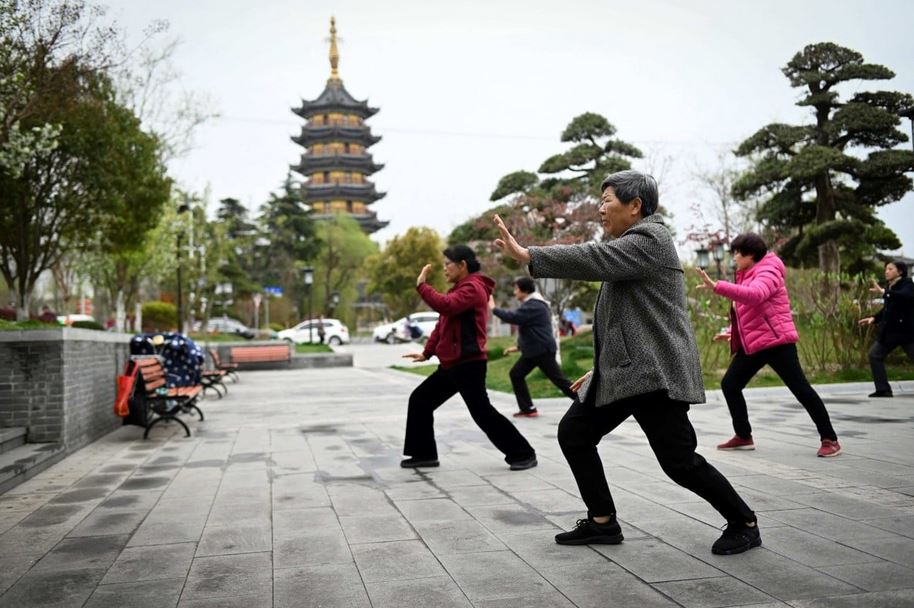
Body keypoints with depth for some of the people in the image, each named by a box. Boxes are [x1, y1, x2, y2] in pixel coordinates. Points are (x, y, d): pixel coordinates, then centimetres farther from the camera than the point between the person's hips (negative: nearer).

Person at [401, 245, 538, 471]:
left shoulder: (473, 288, -13)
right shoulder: (460, 289, 20)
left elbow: (445, 305, -30)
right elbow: (443, 324, 22)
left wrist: (421, 285, -19)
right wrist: (427, 352, 17)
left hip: (468, 364, -10)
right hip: (451, 363, 10)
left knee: (482, 412, -8)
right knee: (419, 400, 10)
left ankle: (523, 454, 2)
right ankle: (424, 454, 16)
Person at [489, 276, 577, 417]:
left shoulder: (533, 306, -18)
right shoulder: (532, 304, 18)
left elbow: (512, 317, -26)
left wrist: (493, 308, -13)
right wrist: (518, 347, 22)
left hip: (543, 351, -11)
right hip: (532, 351, 11)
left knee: (558, 379, -8)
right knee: (515, 374, 8)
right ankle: (528, 409, 9)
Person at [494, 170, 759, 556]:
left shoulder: (650, 238, -10)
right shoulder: (631, 243, 21)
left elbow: (595, 259, -25)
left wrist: (526, 255, -26)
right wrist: (602, 368, 23)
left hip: (654, 373, -10)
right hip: (622, 371, 10)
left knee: (678, 461, -7)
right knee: (573, 433, 5)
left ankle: (744, 524, 13)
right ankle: (603, 522, 14)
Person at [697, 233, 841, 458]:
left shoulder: (767, 272, -13)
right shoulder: (748, 274, 17)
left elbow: (754, 295, -35)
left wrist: (716, 286, -41)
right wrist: (732, 331, 16)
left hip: (776, 341, -10)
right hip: (752, 344, 10)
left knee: (801, 389, -6)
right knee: (729, 384, 6)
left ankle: (829, 439, 3)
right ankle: (743, 436, 16)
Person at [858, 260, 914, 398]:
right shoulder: (890, 286, 11)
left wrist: (883, 292, -39)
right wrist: (874, 318, 9)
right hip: (890, 330, 8)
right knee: (874, 354, 5)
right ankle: (883, 389, 8)